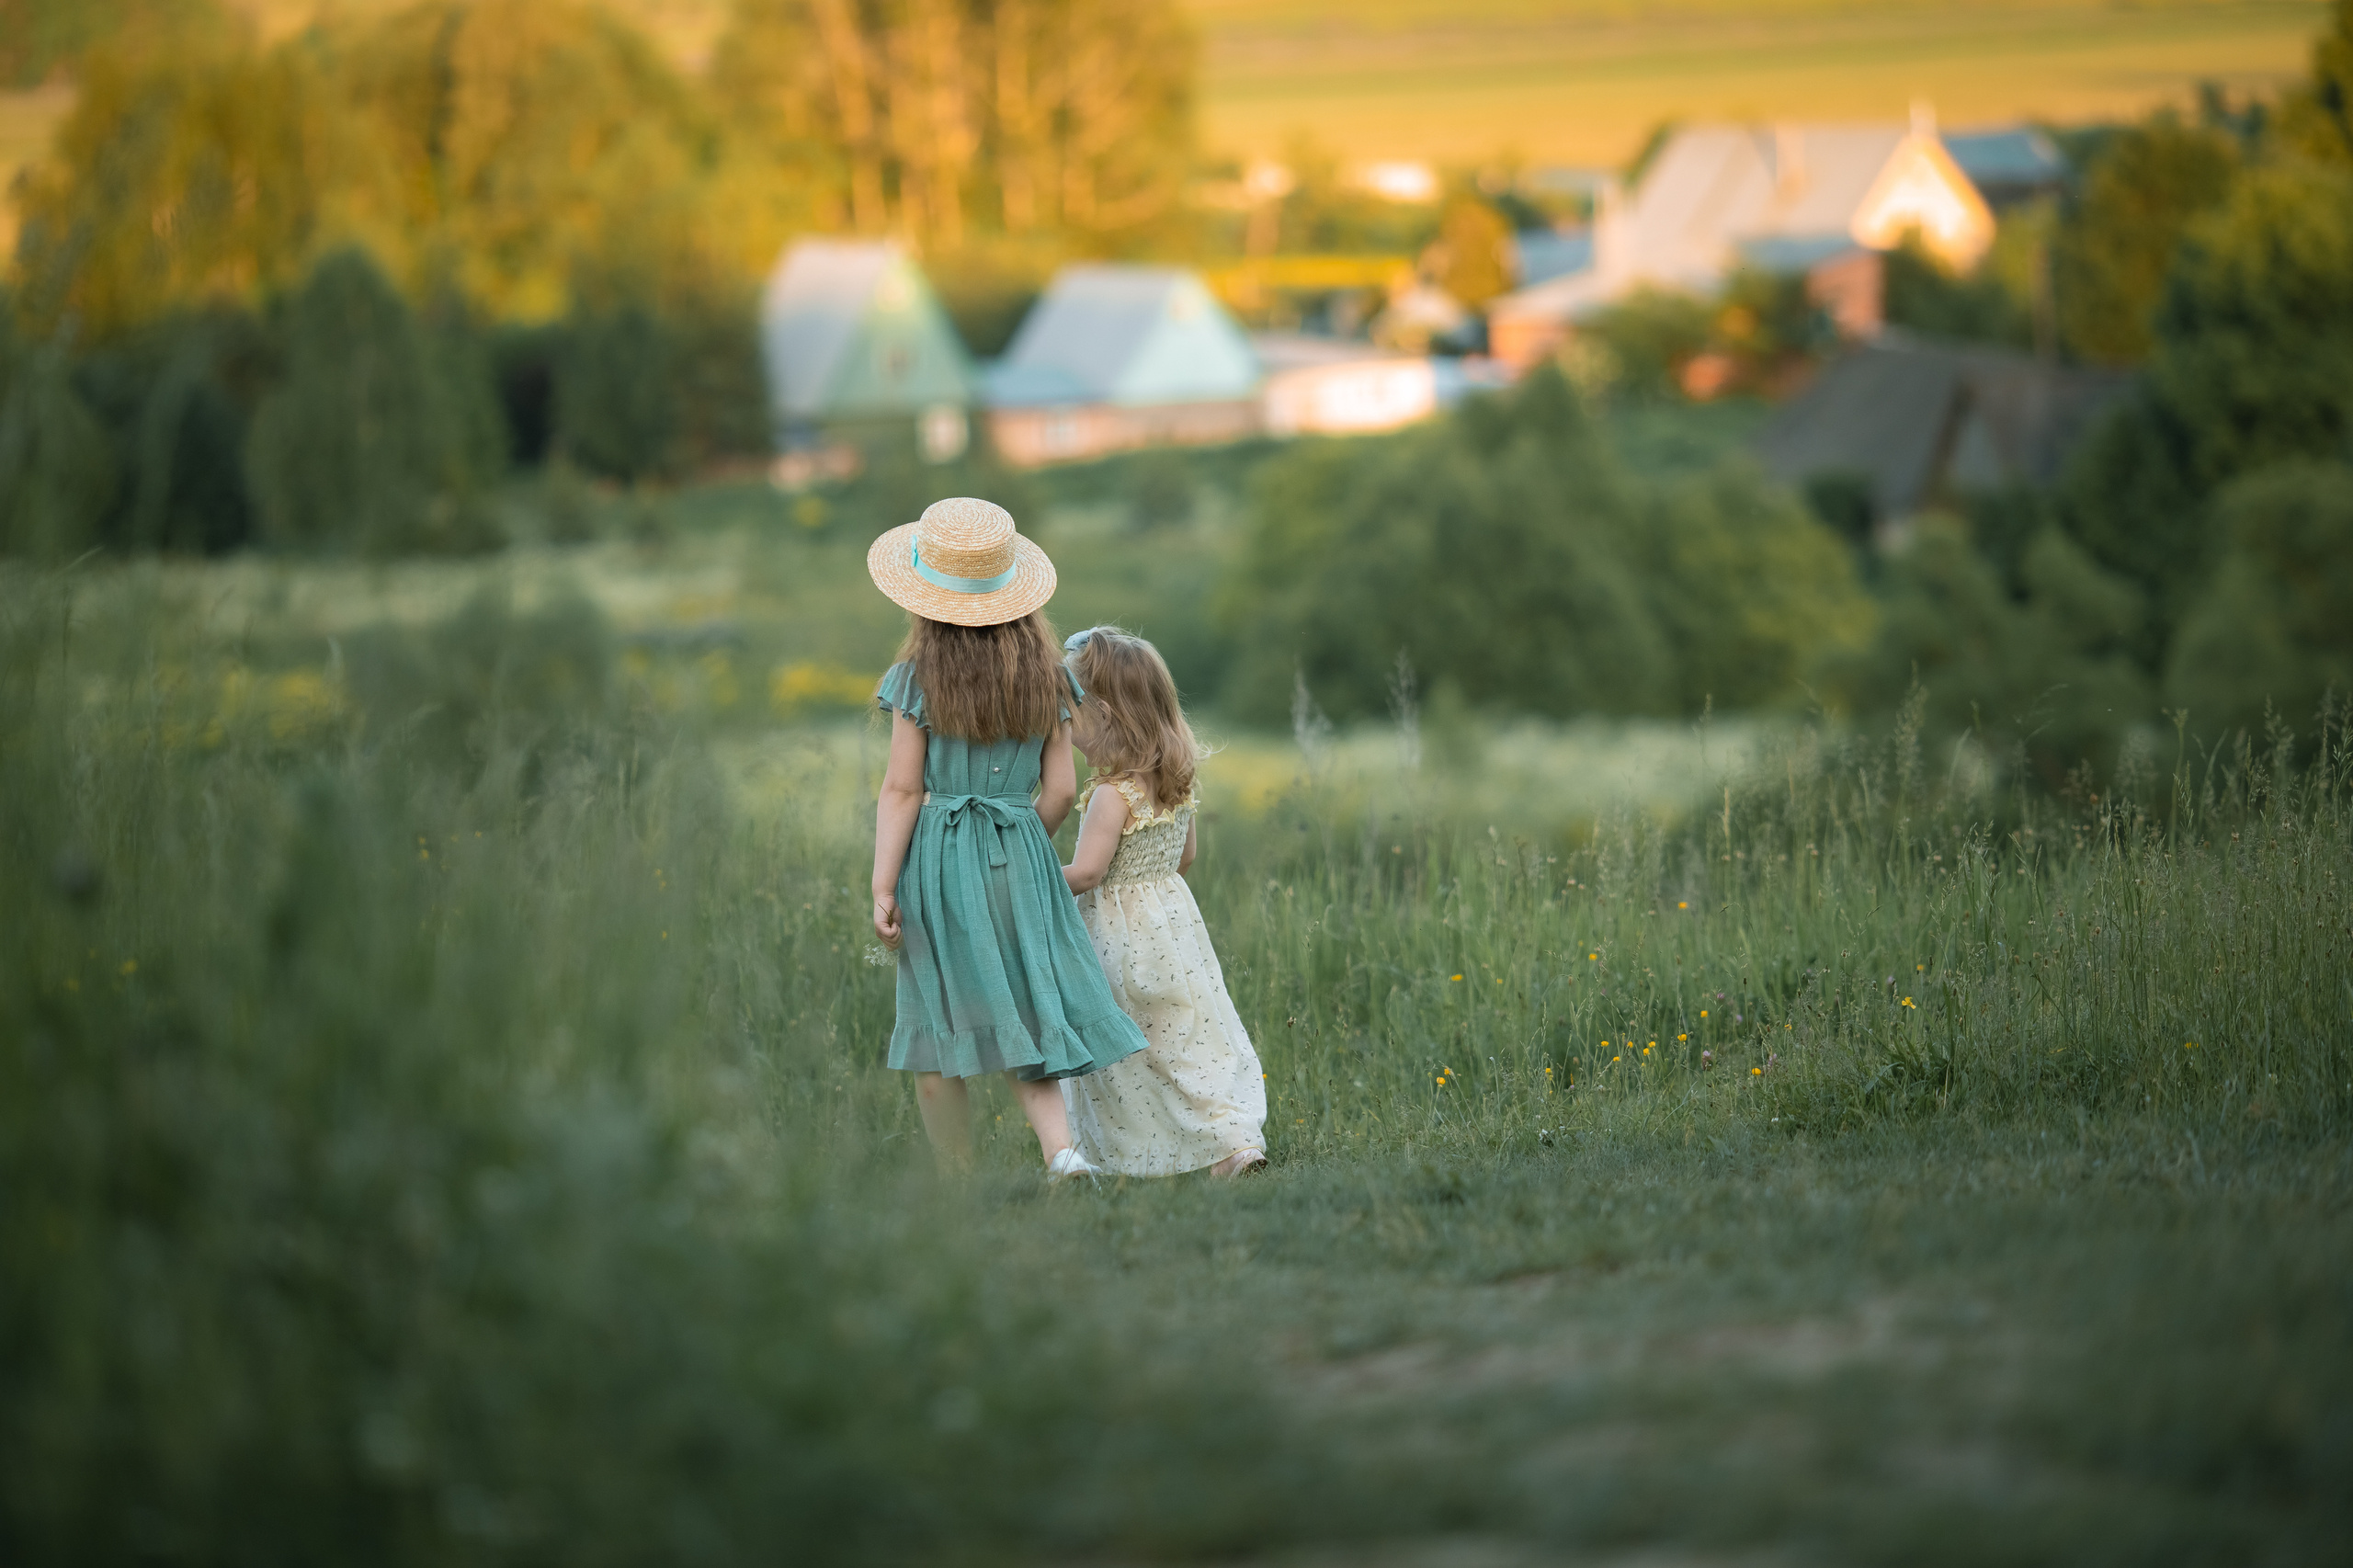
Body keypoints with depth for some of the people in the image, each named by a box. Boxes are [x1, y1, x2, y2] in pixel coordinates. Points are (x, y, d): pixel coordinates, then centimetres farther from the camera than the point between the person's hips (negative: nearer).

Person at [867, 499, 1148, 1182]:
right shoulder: (1044, 676, 4)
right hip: (1021, 857, 3)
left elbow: (902, 790, -8)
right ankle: (1062, 1149, -13)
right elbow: (1060, 789, 4)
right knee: (1022, 1020, 9)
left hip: (938, 863, -3)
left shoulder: (919, 677, -5)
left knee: (941, 1045, 5)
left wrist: (882, 888, -7)